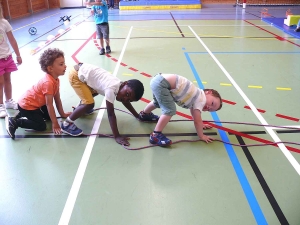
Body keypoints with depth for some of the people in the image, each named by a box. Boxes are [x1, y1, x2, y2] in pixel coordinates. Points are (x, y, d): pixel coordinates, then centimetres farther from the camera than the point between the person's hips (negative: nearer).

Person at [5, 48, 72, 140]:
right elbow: (49, 104, -30)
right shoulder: (48, 82, -32)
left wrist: (62, 114, 9)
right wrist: (55, 124, -25)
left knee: (49, 116, 19)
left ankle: (23, 115, 24)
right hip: (26, 105, -10)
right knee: (41, 126, -12)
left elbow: (57, 98, 5)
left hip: (36, 103, 10)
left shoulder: (56, 79, -2)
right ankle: (13, 122, -7)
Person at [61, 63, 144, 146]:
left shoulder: (120, 86, 0)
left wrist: (138, 116, 25)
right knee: (90, 104, -16)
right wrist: (117, 136, -24)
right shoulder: (111, 89, -28)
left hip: (83, 70, 9)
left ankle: (81, 107, 50)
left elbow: (126, 103, 20)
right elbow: (111, 114, -26)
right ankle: (67, 124, -2)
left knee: (94, 91, 30)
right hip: (76, 75, -9)